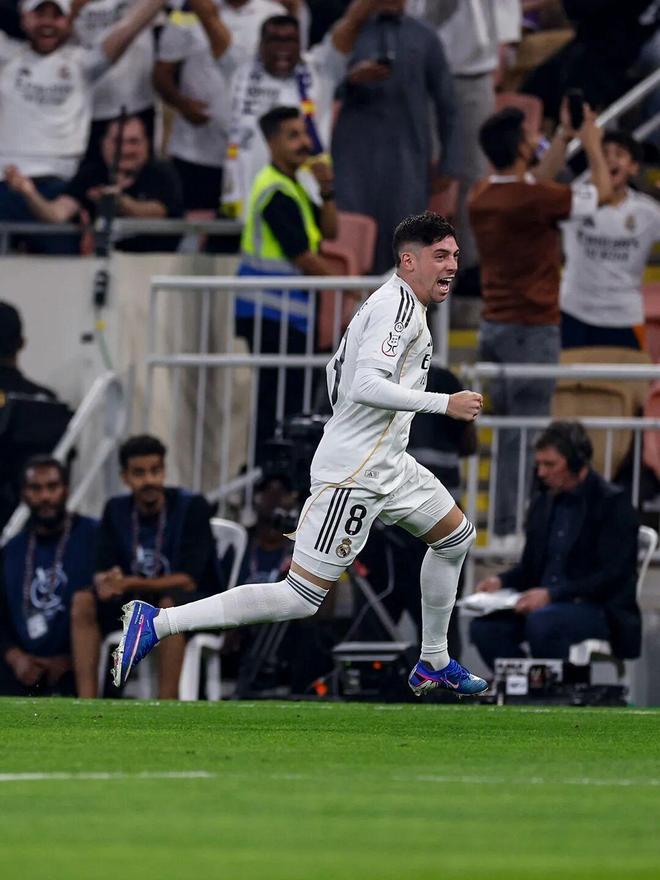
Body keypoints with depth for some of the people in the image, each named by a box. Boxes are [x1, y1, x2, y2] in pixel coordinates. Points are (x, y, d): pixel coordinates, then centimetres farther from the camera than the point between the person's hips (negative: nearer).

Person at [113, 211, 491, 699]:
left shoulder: (393, 303, 15)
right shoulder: (398, 304, -16)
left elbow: (338, 371, 24)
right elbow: (366, 384, -28)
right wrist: (445, 403, -24)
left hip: (387, 464, 11)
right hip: (352, 474, -11)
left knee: (457, 535, 23)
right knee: (302, 598, -13)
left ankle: (433, 663, 34)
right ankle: (155, 622, -14)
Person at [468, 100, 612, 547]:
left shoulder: (482, 195, 5)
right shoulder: (533, 199, -19)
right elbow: (601, 191, -5)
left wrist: (564, 138, 28)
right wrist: (592, 144, 11)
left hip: (494, 323, 8)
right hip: (532, 326, -8)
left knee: (510, 428, 15)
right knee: (526, 434, -5)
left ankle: (505, 524, 17)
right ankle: (512, 529, -6)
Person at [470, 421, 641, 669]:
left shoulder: (613, 503, -7)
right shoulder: (542, 503, 15)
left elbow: (612, 576, -15)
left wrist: (552, 594, -24)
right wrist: (501, 581, -1)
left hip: (602, 610, -6)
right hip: (545, 604, 6)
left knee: (542, 622, -36)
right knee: (484, 625, -19)